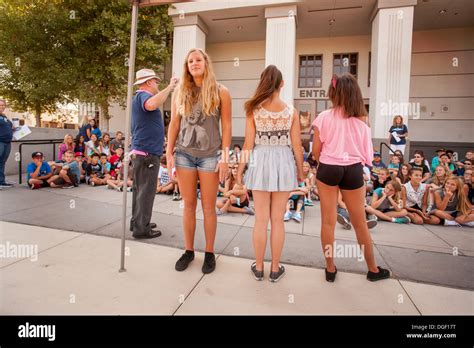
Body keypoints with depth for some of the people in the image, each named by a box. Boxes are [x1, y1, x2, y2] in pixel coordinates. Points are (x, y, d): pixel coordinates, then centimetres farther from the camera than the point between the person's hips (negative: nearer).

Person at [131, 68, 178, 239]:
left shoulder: (140, 97, 22)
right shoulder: (142, 95, -11)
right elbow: (151, 105, -36)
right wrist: (169, 87, -29)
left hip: (141, 151, 11)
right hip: (147, 152, -11)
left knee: (140, 189, 15)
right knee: (146, 190, -6)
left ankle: (137, 222, 25)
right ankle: (141, 228, 0)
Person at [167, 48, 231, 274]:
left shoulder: (220, 92, 2)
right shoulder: (181, 93, 10)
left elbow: (227, 126, -2)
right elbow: (174, 124, 10)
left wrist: (224, 158, -8)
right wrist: (169, 153, 3)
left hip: (210, 155, -2)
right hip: (184, 154, 3)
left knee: (208, 207, 4)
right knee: (189, 205, 8)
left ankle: (209, 253, 18)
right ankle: (188, 251, 22)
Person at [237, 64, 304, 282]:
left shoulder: (254, 110, -4)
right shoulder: (291, 112, -1)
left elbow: (248, 145, -5)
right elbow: (296, 146, -1)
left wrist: (239, 171, 5)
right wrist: (300, 170, 13)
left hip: (261, 163, -1)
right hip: (284, 163, 1)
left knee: (261, 220, 9)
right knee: (278, 220, 10)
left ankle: (258, 268, 23)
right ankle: (275, 269, 23)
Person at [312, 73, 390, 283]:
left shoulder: (324, 117, -6)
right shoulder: (362, 119, 1)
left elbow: (316, 151, -3)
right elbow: (367, 153, 4)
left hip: (328, 169, -2)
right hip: (353, 171, 2)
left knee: (328, 221, 8)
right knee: (360, 223, 14)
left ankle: (330, 269, 19)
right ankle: (373, 269, 30)